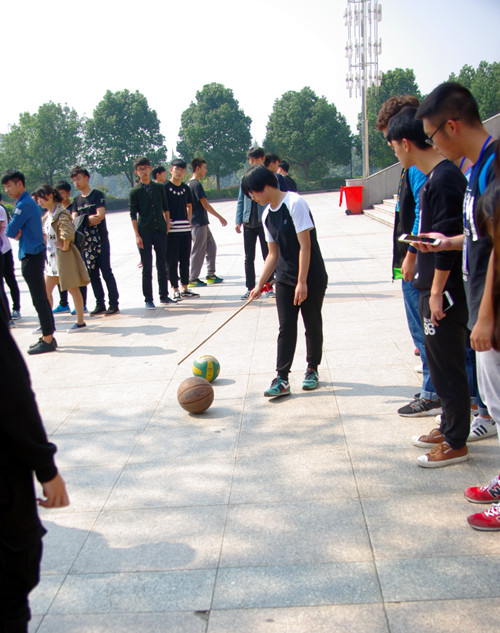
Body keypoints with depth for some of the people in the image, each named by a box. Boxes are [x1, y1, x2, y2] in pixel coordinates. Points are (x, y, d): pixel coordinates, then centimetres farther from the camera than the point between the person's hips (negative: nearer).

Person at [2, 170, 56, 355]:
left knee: (39, 299, -6)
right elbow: (13, 232, 18)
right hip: (33, 255, 10)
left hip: (31, 257, -10)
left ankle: (48, 340, -1)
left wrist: (15, 233, 4)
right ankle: (48, 337, 19)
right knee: (41, 298, 13)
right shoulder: (27, 203, 16)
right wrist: (18, 233, -3)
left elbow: (10, 231, -17)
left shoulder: (24, 204, -15)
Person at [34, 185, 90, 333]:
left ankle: (80, 322, 13)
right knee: (46, 291, 9)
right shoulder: (46, 216, 11)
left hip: (64, 257, -9)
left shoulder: (61, 214, -18)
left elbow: (68, 232, -32)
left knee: (73, 289, 3)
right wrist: (46, 243, 10)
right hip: (51, 258, 9)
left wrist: (65, 247, -21)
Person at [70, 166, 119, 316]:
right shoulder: (77, 200, 15)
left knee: (106, 272, -5)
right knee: (93, 274, 6)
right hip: (85, 241, 6)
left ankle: (114, 304, -2)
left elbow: (100, 215, -13)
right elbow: (74, 220, 4)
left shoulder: (97, 195, -2)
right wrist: (89, 219, -13)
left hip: (100, 240, -6)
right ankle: (100, 304, 13)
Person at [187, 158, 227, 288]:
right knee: (198, 251, -3)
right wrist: (220, 218, -13)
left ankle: (211, 275, 17)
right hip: (199, 223, -10)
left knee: (211, 247, 13)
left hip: (202, 223, 10)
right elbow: (205, 204, -18)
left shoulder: (190, 184, 14)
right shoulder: (196, 184, -16)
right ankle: (193, 279, 3)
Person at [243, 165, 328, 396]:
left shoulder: (295, 203, -17)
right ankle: (282, 379, -1)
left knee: (312, 325, 8)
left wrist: (302, 281, -20)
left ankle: (312, 369, 25)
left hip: (311, 278, -6)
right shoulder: (267, 215, 6)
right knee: (286, 328, 0)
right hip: (285, 279, 6)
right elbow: (273, 253, 12)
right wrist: (260, 284, 6)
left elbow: (305, 245, -19)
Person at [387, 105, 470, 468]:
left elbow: (448, 241, -22)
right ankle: (449, 427, 31)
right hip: (434, 287, 10)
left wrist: (437, 292, -20)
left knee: (447, 365, -1)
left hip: (444, 291, -10)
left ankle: (456, 443, 10)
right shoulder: (434, 177, 12)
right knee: (440, 362, 18)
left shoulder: (444, 179, -19)